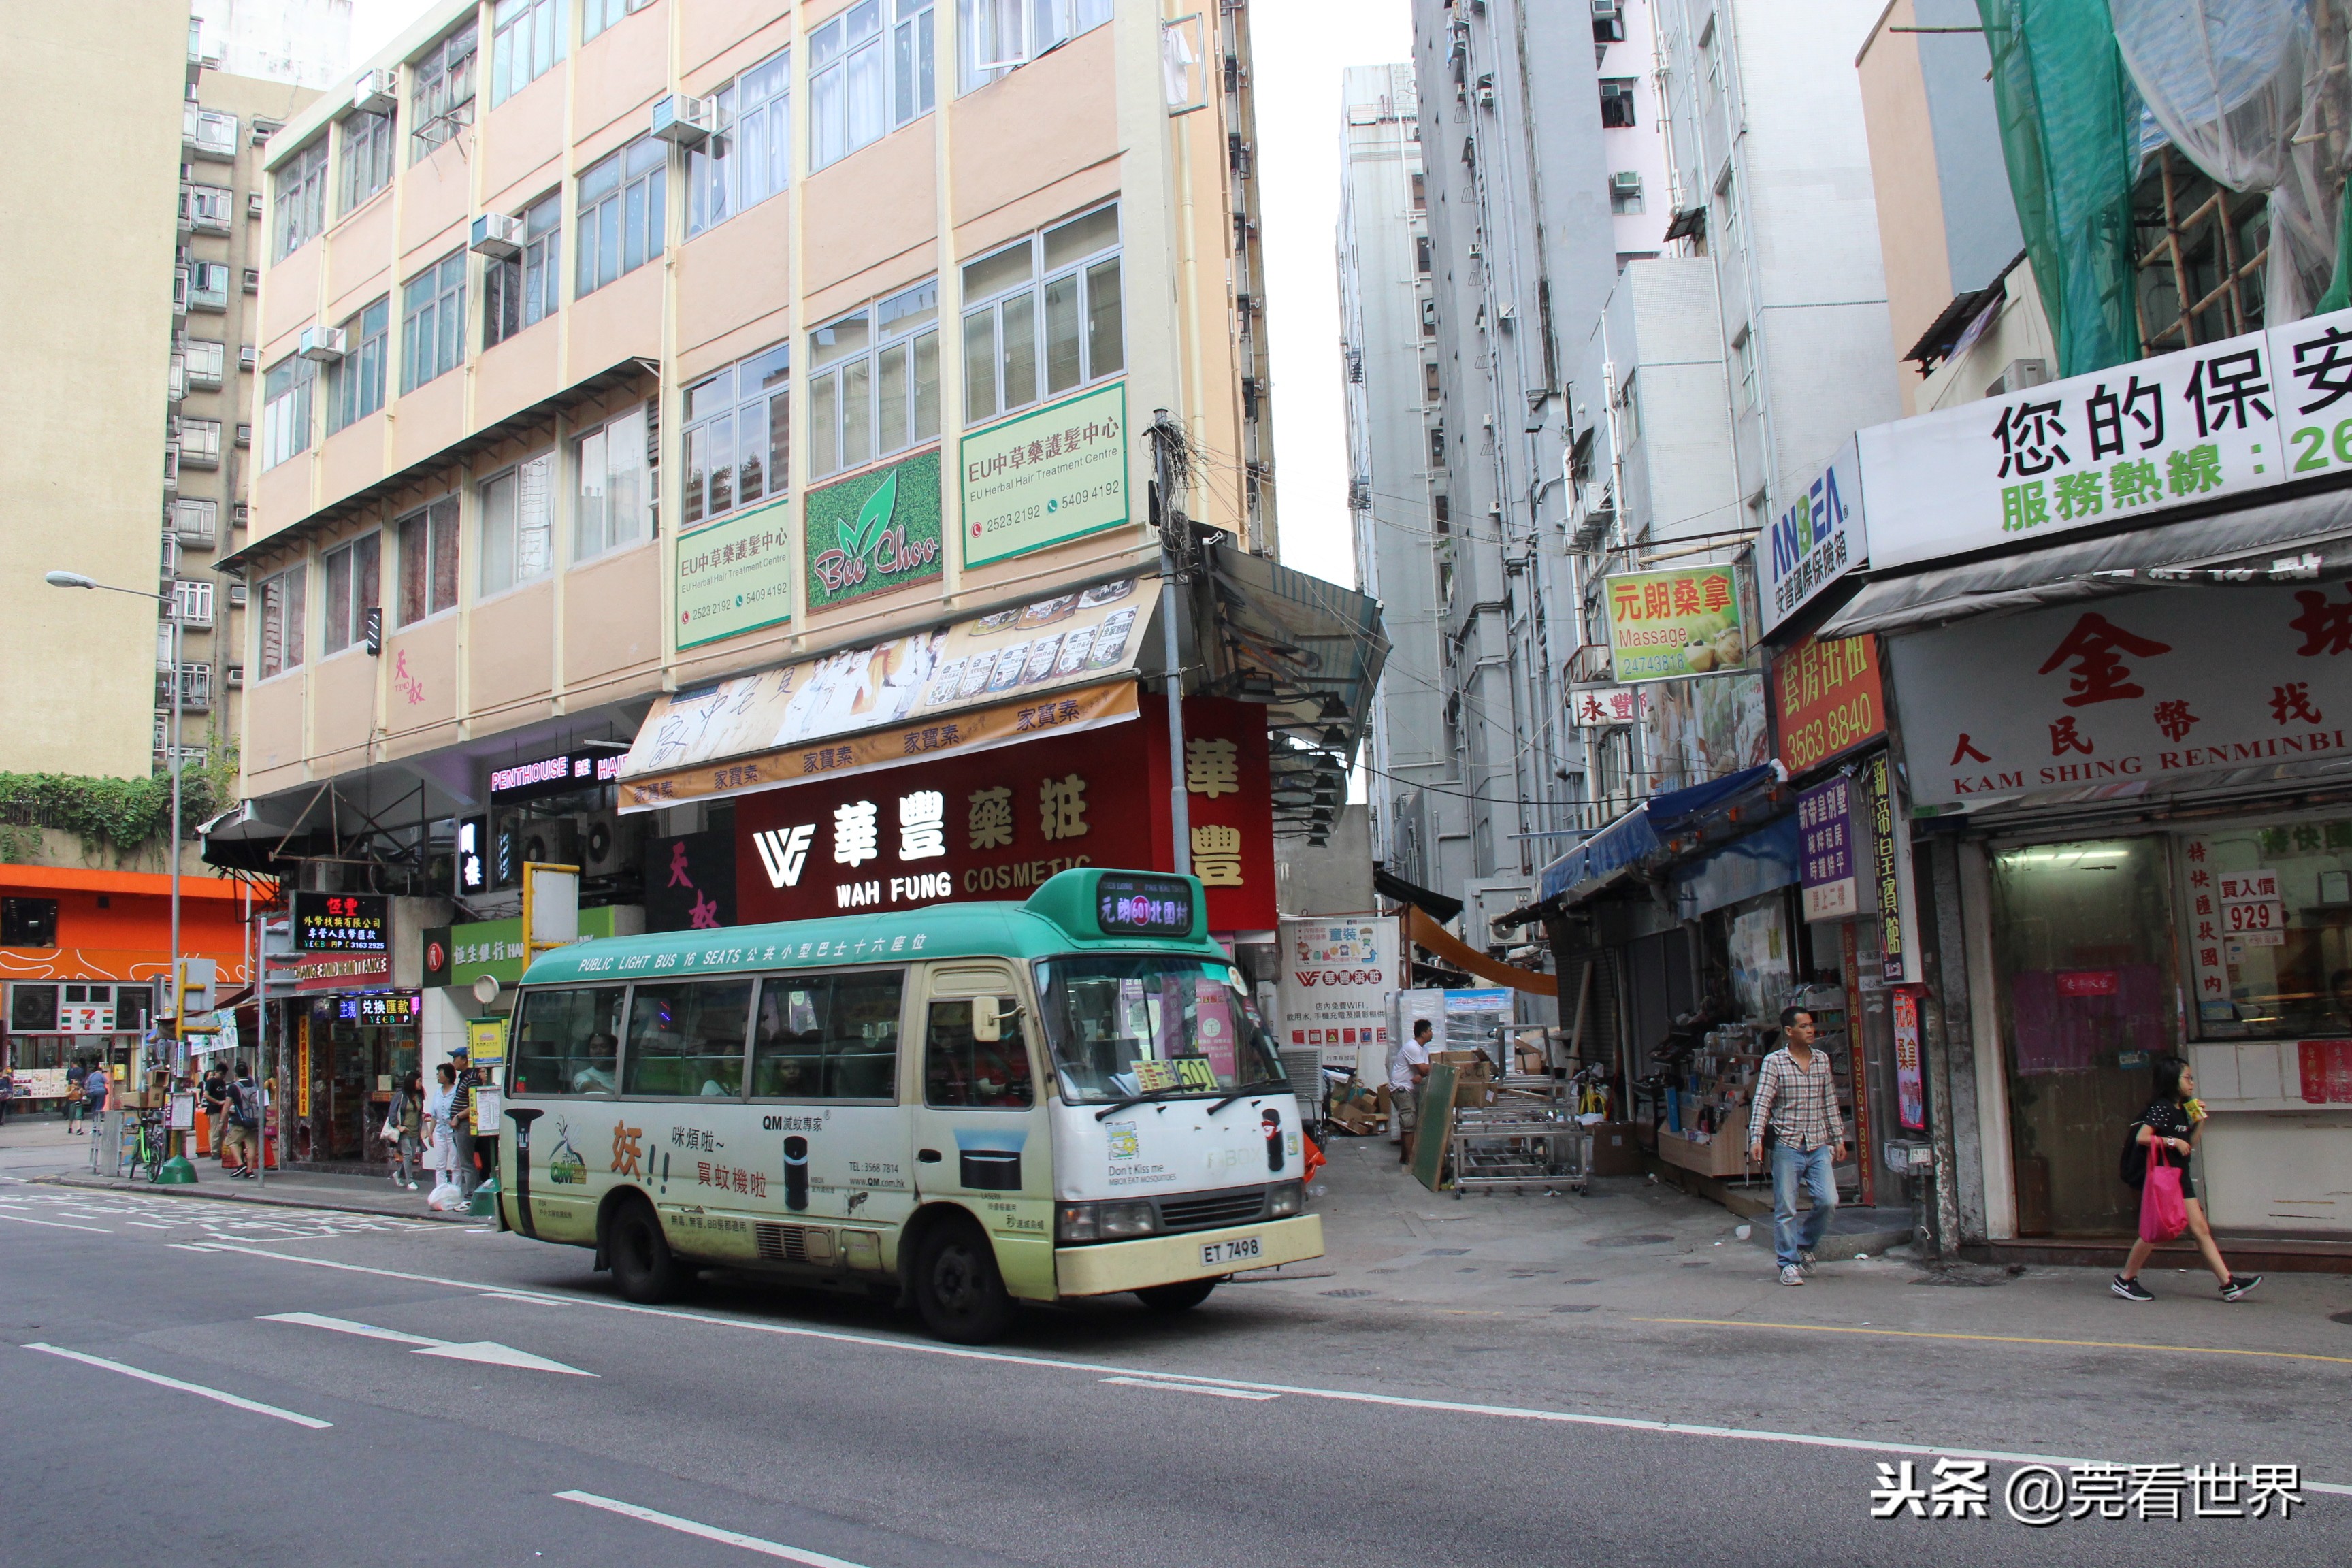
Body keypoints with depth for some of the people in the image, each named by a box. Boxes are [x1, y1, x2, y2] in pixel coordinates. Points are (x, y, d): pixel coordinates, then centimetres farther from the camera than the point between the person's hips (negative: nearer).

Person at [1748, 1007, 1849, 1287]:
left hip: (1819, 1146, 4)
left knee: (1829, 1201, -5)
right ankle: (1789, 1263, 13)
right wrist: (1755, 1140, -20)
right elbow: (1762, 1103, -10)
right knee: (1785, 1209, 0)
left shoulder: (1822, 1061, 8)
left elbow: (1830, 1104, 15)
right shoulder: (1774, 1062, -5)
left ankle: (1805, 1245, 20)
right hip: (1787, 1146, -4)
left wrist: (1838, 1139, 14)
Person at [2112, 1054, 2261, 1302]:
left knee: (2201, 1229, 5)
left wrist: (2199, 1121, 8)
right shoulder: (2161, 1108, -13)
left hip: (2179, 1176, 9)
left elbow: (2189, 1145, 18)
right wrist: (2173, 1142, -20)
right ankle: (2124, 1280, 7)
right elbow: (2141, 1137, -22)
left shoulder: (2182, 1110, 13)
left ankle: (2229, 1284, 4)